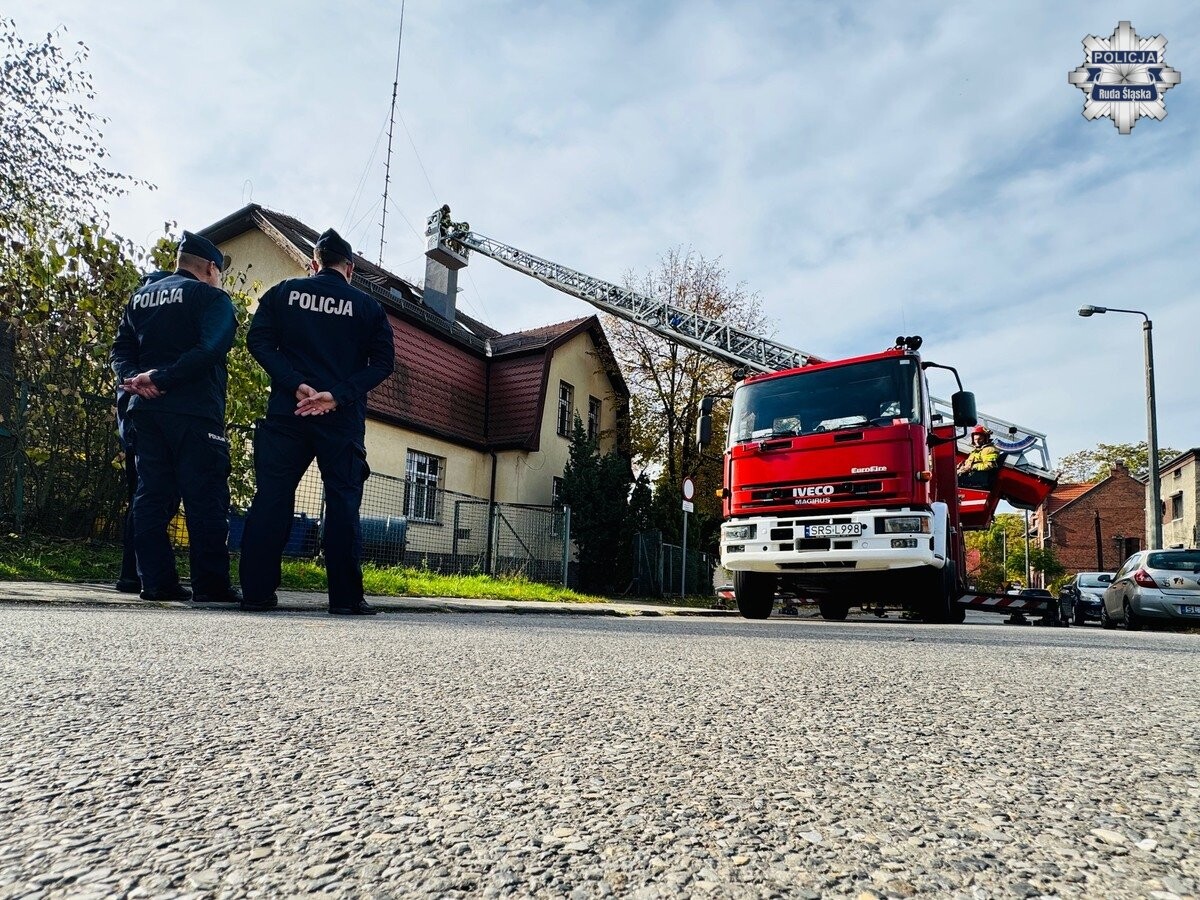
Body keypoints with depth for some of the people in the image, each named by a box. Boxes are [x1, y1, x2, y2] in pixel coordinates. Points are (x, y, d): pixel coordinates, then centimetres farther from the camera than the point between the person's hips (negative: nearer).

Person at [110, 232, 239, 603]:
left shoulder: (141, 295, 19)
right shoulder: (211, 296, -1)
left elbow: (120, 350, 11)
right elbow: (210, 349, -18)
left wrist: (134, 377, -5)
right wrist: (161, 378, -17)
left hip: (146, 409, 6)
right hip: (195, 412, -6)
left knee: (152, 494, 8)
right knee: (206, 497, -4)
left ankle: (157, 582, 6)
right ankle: (211, 584, -5)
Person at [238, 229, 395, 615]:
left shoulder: (283, 292, 10)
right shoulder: (367, 306, 7)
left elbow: (258, 341, -2)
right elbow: (383, 361, -3)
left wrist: (297, 386, -10)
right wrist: (337, 395, -11)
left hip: (286, 412, 1)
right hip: (343, 419, -1)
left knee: (271, 498, 4)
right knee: (343, 502, 1)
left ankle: (257, 590, 3)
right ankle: (346, 595, 1)